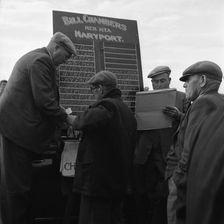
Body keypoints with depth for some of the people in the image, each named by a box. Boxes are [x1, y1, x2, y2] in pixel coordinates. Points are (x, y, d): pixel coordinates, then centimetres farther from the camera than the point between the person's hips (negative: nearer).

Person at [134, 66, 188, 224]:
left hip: (168, 156, -2)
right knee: (143, 197, 5)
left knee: (163, 198, 0)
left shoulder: (182, 98, 7)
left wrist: (178, 116, -17)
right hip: (145, 157, 3)